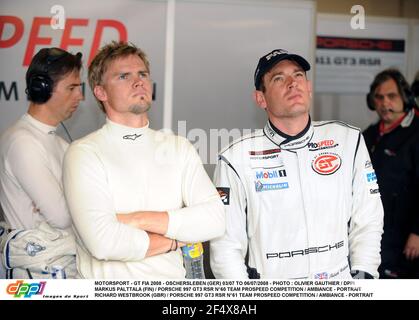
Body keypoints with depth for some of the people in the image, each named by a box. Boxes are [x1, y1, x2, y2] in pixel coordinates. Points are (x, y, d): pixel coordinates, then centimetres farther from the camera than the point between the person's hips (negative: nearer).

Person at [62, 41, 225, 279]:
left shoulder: (180, 148, 7)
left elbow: (215, 219, -4)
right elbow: (103, 242, -18)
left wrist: (141, 219, -12)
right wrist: (175, 241, -5)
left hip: (173, 277, 3)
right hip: (111, 285, -3)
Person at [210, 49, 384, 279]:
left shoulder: (348, 141, 0)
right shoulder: (236, 158, -8)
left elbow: (367, 220, 4)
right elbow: (226, 246, -6)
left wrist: (363, 274, -5)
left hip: (340, 280, 2)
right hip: (268, 292, -2)